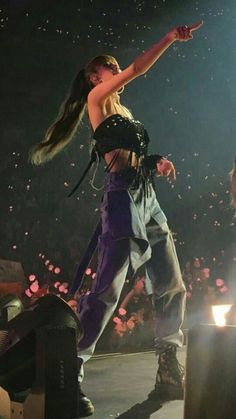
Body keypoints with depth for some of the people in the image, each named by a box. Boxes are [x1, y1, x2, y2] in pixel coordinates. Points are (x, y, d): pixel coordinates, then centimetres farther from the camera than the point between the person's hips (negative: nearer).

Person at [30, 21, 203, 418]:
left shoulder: (122, 111, 26)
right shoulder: (97, 98, 5)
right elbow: (137, 68, -6)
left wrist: (155, 163, 6)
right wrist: (171, 38, -4)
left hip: (148, 199, 9)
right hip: (123, 199, -9)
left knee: (172, 288, 7)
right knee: (107, 291, -15)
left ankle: (169, 375, 15)